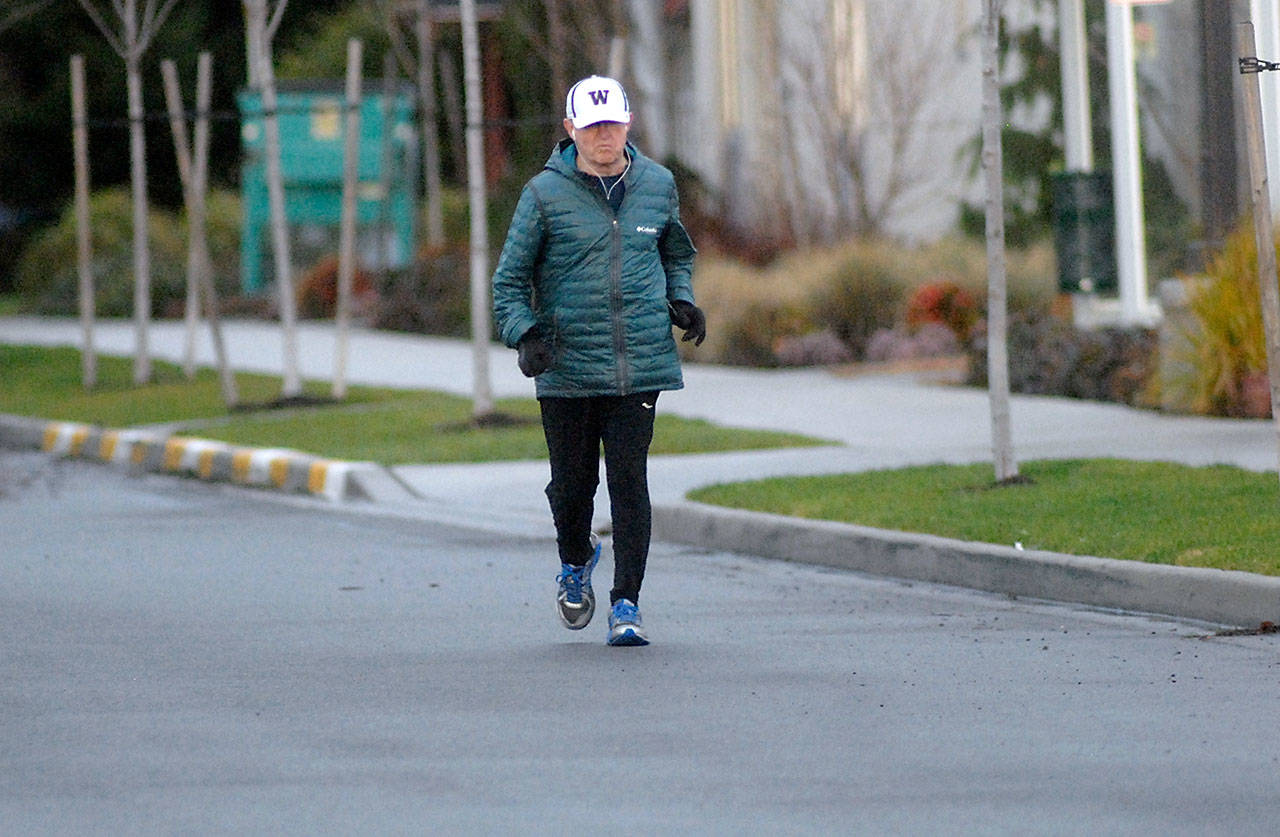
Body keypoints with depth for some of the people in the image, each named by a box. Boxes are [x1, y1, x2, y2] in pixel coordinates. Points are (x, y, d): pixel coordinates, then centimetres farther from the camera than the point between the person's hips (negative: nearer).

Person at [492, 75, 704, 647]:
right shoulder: (545, 194, -2)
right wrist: (523, 335, -13)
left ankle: (627, 605, -2)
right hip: (567, 368, -1)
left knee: (629, 481, -6)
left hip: (640, 365, 1)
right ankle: (575, 563, 38)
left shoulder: (658, 186, 8)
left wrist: (681, 300, 7)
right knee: (572, 483, 7)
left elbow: (676, 252, 26)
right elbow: (510, 278, 2)